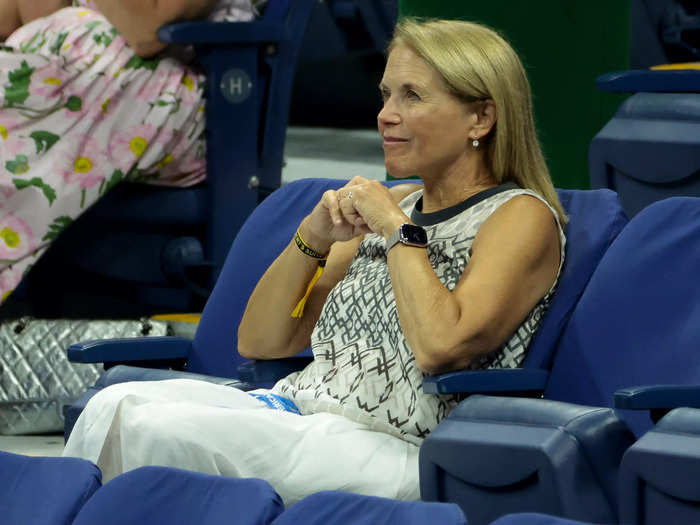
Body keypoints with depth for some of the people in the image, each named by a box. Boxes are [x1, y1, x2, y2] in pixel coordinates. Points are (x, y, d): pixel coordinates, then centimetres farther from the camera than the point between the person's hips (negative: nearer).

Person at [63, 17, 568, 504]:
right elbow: (260, 341, 18)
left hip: (396, 448, -7)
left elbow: (439, 348, -20)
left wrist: (398, 228, -9)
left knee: (157, 431, -27)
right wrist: (314, 236, 4)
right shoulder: (389, 206, 22)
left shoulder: (521, 217, 0)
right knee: (115, 407, -19)